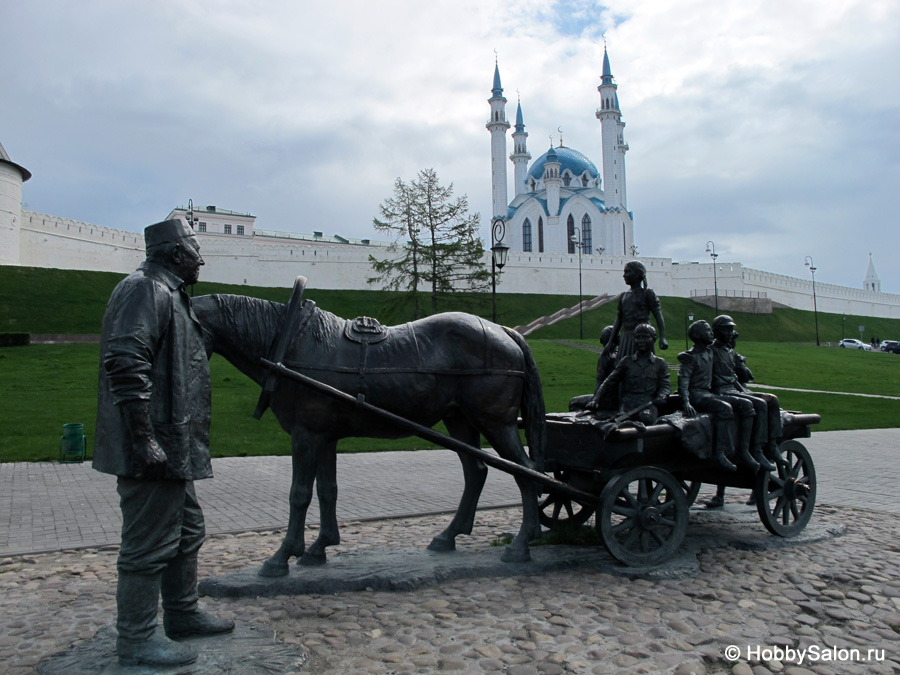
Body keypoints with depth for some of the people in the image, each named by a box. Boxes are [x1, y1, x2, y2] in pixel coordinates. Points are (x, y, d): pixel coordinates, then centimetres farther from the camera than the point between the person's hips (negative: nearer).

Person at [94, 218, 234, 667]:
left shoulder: (167, 294, 20)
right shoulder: (145, 290, -14)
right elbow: (124, 363, -25)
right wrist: (144, 440, -26)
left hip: (172, 448, 11)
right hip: (154, 449, -11)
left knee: (186, 532, 20)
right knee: (149, 543, -1)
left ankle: (182, 614, 34)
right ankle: (136, 639, 13)